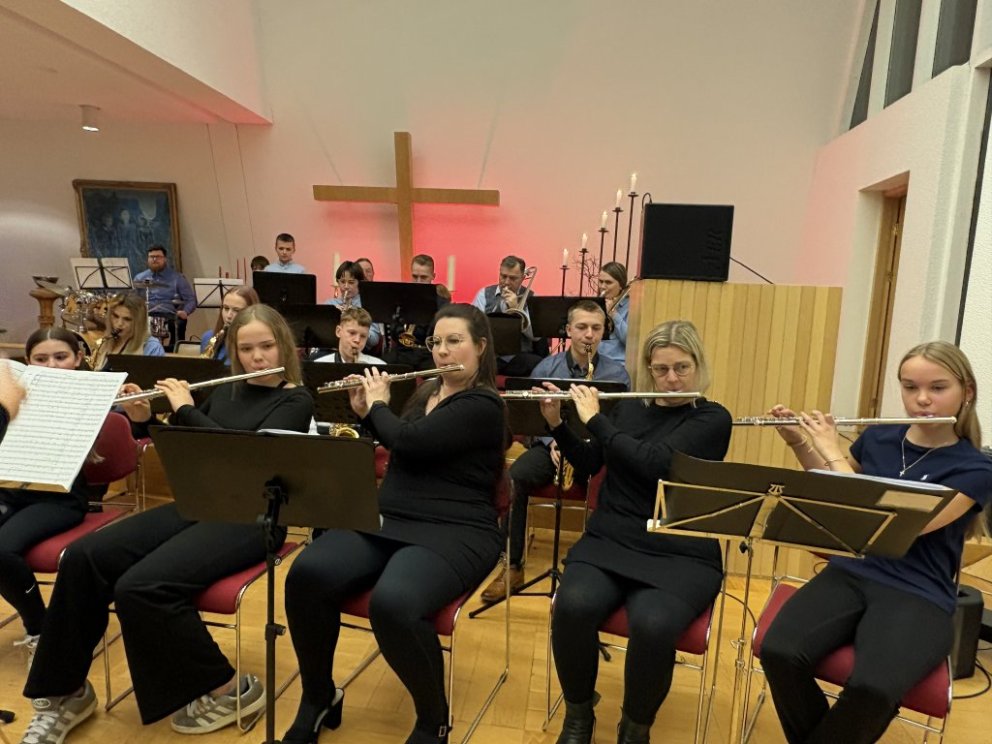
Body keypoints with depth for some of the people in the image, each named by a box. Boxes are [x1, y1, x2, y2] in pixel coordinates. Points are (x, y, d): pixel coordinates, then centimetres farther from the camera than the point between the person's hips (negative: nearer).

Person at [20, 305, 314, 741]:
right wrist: (145, 420, 1)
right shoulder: (227, 391, 13)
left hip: (250, 519, -7)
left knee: (140, 586, -26)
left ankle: (227, 690, -7)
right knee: (84, 557, -10)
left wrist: (186, 409, -15)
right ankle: (66, 692, 8)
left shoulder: (296, 401, -7)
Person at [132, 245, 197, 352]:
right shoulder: (140, 278, 21)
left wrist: (185, 311, -15)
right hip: (144, 316, 2)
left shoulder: (177, 278, 11)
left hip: (168, 316, -2)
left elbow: (191, 299, 6)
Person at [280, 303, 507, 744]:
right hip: (386, 520, 7)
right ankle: (318, 698, 6)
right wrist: (365, 412, 17)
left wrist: (379, 404, -2)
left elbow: (408, 443, -21)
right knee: (307, 575, -19)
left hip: (453, 532, -7)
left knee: (393, 604, -36)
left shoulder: (483, 406, -10)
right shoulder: (426, 392, 16)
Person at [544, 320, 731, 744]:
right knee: (573, 606, -28)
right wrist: (557, 423, 4)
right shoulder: (629, 409, 12)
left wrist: (595, 419, -12)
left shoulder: (713, 419, -3)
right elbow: (589, 464, 19)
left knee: (653, 624, -34)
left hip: (680, 554, -3)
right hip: (611, 541, 3)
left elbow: (655, 463, -19)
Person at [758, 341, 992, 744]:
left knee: (872, 688, -34)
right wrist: (797, 440, 9)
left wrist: (832, 453, -15)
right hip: (849, 575, 3)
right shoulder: (878, 438, 6)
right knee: (779, 653, -26)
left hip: (917, 597, -3)